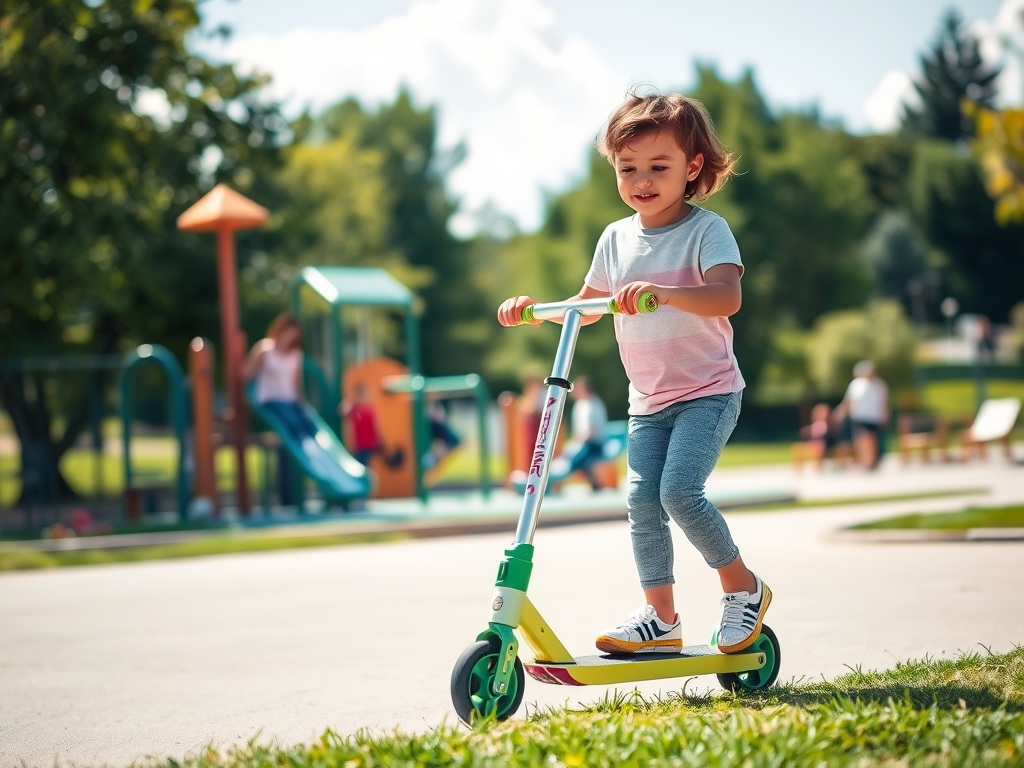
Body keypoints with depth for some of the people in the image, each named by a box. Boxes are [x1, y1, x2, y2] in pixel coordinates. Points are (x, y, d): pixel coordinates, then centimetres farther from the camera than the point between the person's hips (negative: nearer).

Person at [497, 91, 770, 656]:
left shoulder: (706, 230, -11)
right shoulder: (616, 238, 6)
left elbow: (727, 296, -29)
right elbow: (586, 306, 20)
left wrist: (663, 292, -44)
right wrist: (532, 309, 4)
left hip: (708, 391, -6)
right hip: (648, 400, 6)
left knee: (679, 490, -19)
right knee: (642, 501, -1)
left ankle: (743, 586, 1)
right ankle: (660, 616, 10)